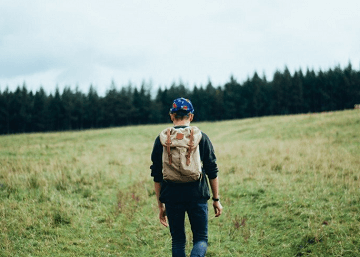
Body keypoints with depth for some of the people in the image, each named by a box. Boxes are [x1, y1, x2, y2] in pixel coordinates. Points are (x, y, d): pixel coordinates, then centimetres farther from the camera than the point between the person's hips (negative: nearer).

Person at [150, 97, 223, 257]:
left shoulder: (162, 139, 4)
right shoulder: (201, 137, 2)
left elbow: (156, 176, 5)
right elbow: (212, 171, 3)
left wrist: (160, 206, 12)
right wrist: (216, 199, 12)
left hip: (172, 195, 1)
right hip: (197, 195, -1)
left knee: (178, 241, 13)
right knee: (201, 239, 6)